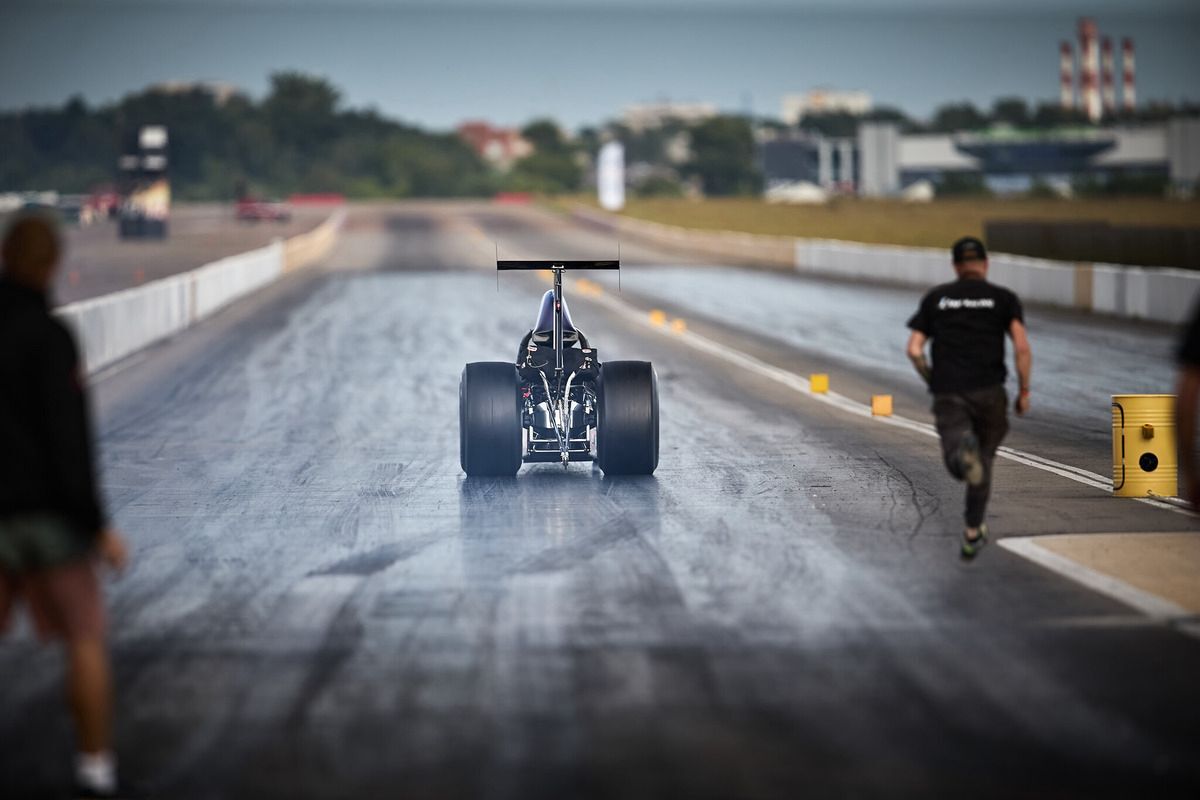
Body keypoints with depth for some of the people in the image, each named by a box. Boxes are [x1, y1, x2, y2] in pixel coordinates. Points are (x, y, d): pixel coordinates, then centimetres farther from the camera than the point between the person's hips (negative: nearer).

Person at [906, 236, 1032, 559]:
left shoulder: (935, 297, 13)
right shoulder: (1003, 298, 7)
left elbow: (914, 350, 5)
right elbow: (1022, 347, -6)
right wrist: (1024, 391, 4)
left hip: (948, 395, 0)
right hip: (989, 391, 0)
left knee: (960, 464, -8)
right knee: (982, 461, 19)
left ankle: (960, 451, -45)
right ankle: (973, 534, 23)